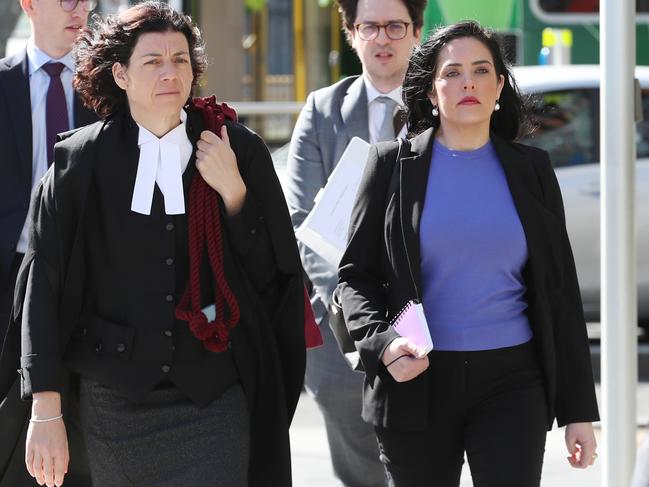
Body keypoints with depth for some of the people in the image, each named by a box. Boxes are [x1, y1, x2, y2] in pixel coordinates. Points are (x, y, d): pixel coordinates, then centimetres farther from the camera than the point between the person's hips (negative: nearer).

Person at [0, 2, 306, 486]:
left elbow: (278, 272, 4)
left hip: (212, 402, 0)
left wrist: (233, 189, -11)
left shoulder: (241, 151, 2)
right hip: (113, 404, 0)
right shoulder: (82, 161, -1)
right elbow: (43, 284, -1)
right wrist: (46, 412, -6)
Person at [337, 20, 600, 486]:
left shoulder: (531, 169, 7)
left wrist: (579, 410, 6)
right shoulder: (393, 164, 3)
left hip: (510, 383, 0)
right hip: (416, 381, 0)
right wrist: (382, 342, -15)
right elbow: (355, 273, 5)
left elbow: (560, 290, 9)